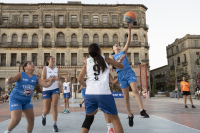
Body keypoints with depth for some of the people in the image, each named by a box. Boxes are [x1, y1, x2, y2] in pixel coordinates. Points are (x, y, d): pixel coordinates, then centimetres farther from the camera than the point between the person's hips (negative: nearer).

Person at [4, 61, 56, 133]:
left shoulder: (36, 78, -2)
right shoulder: (21, 74, -13)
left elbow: (45, 84, -12)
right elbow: (9, 81, -24)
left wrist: (51, 81, -34)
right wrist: (8, 80, -49)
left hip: (27, 101, 5)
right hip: (15, 99, -5)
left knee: (31, 119, 1)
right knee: (16, 119, -16)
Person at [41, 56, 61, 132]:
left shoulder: (56, 69, 9)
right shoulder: (45, 68, -2)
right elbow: (42, 80, -10)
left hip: (55, 89, 2)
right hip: (46, 90, -2)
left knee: (54, 106, -16)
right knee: (47, 110, 3)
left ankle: (55, 125, -9)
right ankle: (44, 116, 39)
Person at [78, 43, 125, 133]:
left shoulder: (87, 62, 15)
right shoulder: (105, 59, 12)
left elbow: (80, 79, 8)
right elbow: (121, 66, 23)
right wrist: (120, 61, 44)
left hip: (89, 94, 3)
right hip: (104, 94, -3)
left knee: (89, 117, 23)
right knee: (115, 119, 9)